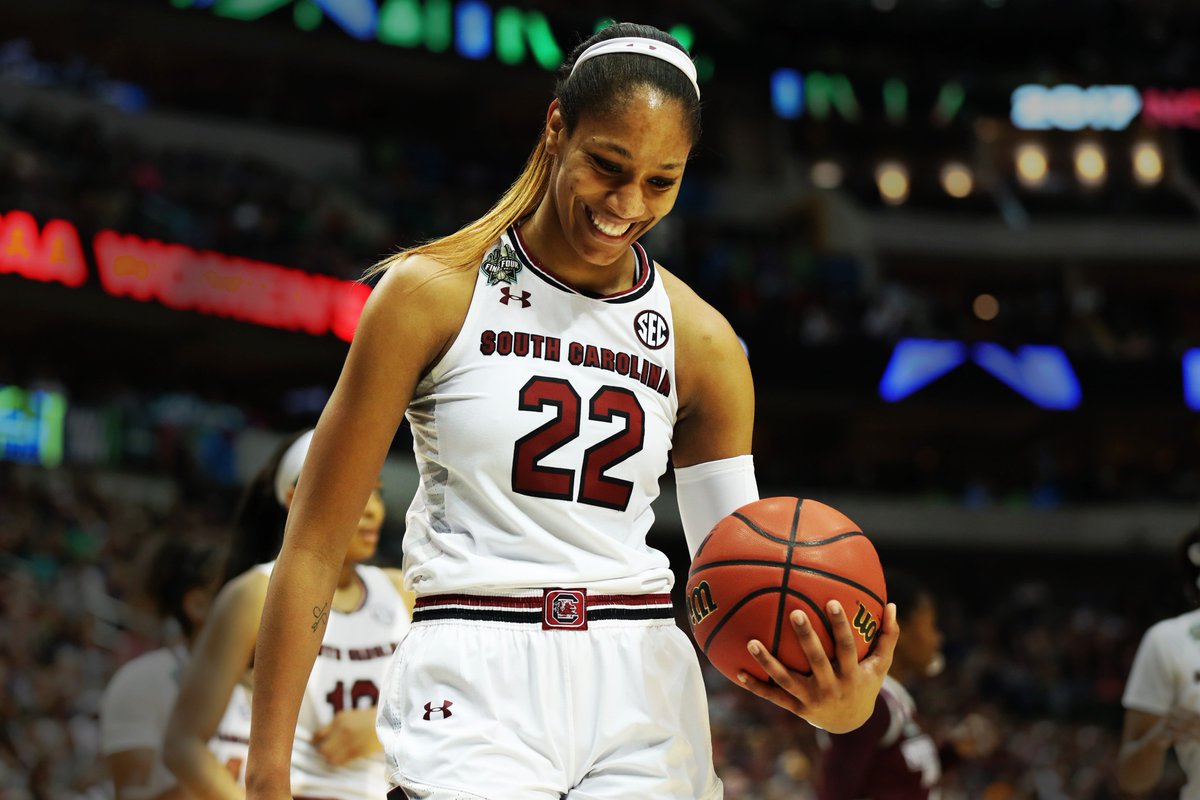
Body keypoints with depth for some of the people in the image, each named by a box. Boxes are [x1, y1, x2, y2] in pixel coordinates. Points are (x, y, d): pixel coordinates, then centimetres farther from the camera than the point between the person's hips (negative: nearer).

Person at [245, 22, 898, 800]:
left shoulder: (701, 342, 6)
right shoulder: (436, 293, -3)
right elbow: (314, 545, -1)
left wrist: (836, 701, -18)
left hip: (641, 698, 3)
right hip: (476, 688, -3)